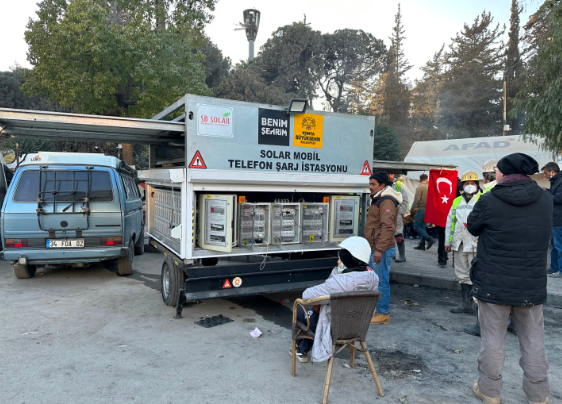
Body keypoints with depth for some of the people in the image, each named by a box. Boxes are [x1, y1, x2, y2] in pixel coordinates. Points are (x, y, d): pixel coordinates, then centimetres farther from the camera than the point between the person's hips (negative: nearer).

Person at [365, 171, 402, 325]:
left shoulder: (387, 201, -15)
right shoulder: (378, 200, 18)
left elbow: (387, 227, -24)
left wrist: (379, 250, -26)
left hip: (382, 250, -11)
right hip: (375, 248, 11)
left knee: (381, 282, -4)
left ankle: (383, 314, 6)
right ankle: (376, 310, 26)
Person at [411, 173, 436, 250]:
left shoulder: (419, 187, -10)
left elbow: (417, 199, -17)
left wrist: (412, 208, -7)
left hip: (421, 209, -7)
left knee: (416, 227, -1)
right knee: (423, 227, 12)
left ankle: (429, 239, -14)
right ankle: (422, 244, 14)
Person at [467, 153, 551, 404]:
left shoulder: (489, 201, -14)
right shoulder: (545, 200, -1)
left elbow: (473, 228, 2)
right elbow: (545, 235, 15)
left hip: (493, 284, -3)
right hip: (532, 285, 3)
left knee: (493, 339, 9)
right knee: (533, 341, 15)